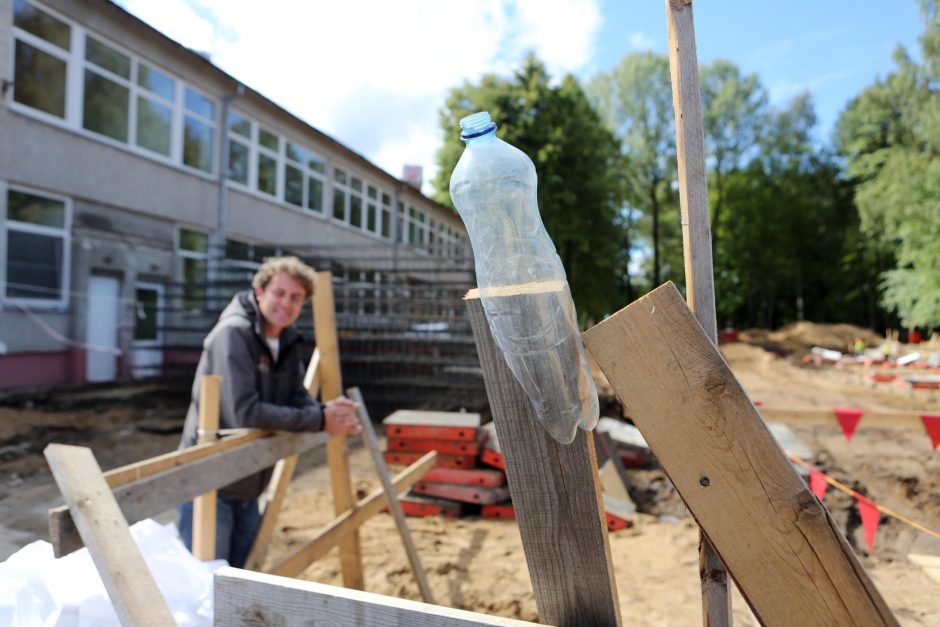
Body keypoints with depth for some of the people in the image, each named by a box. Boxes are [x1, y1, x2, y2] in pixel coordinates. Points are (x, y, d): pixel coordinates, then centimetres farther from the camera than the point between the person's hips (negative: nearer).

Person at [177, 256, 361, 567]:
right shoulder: (233, 333, -21)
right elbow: (245, 413, -29)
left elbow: (298, 398, 1)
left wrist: (330, 412, -22)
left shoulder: (289, 342, 4)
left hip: (248, 488, 8)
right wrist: (320, 420, -27)